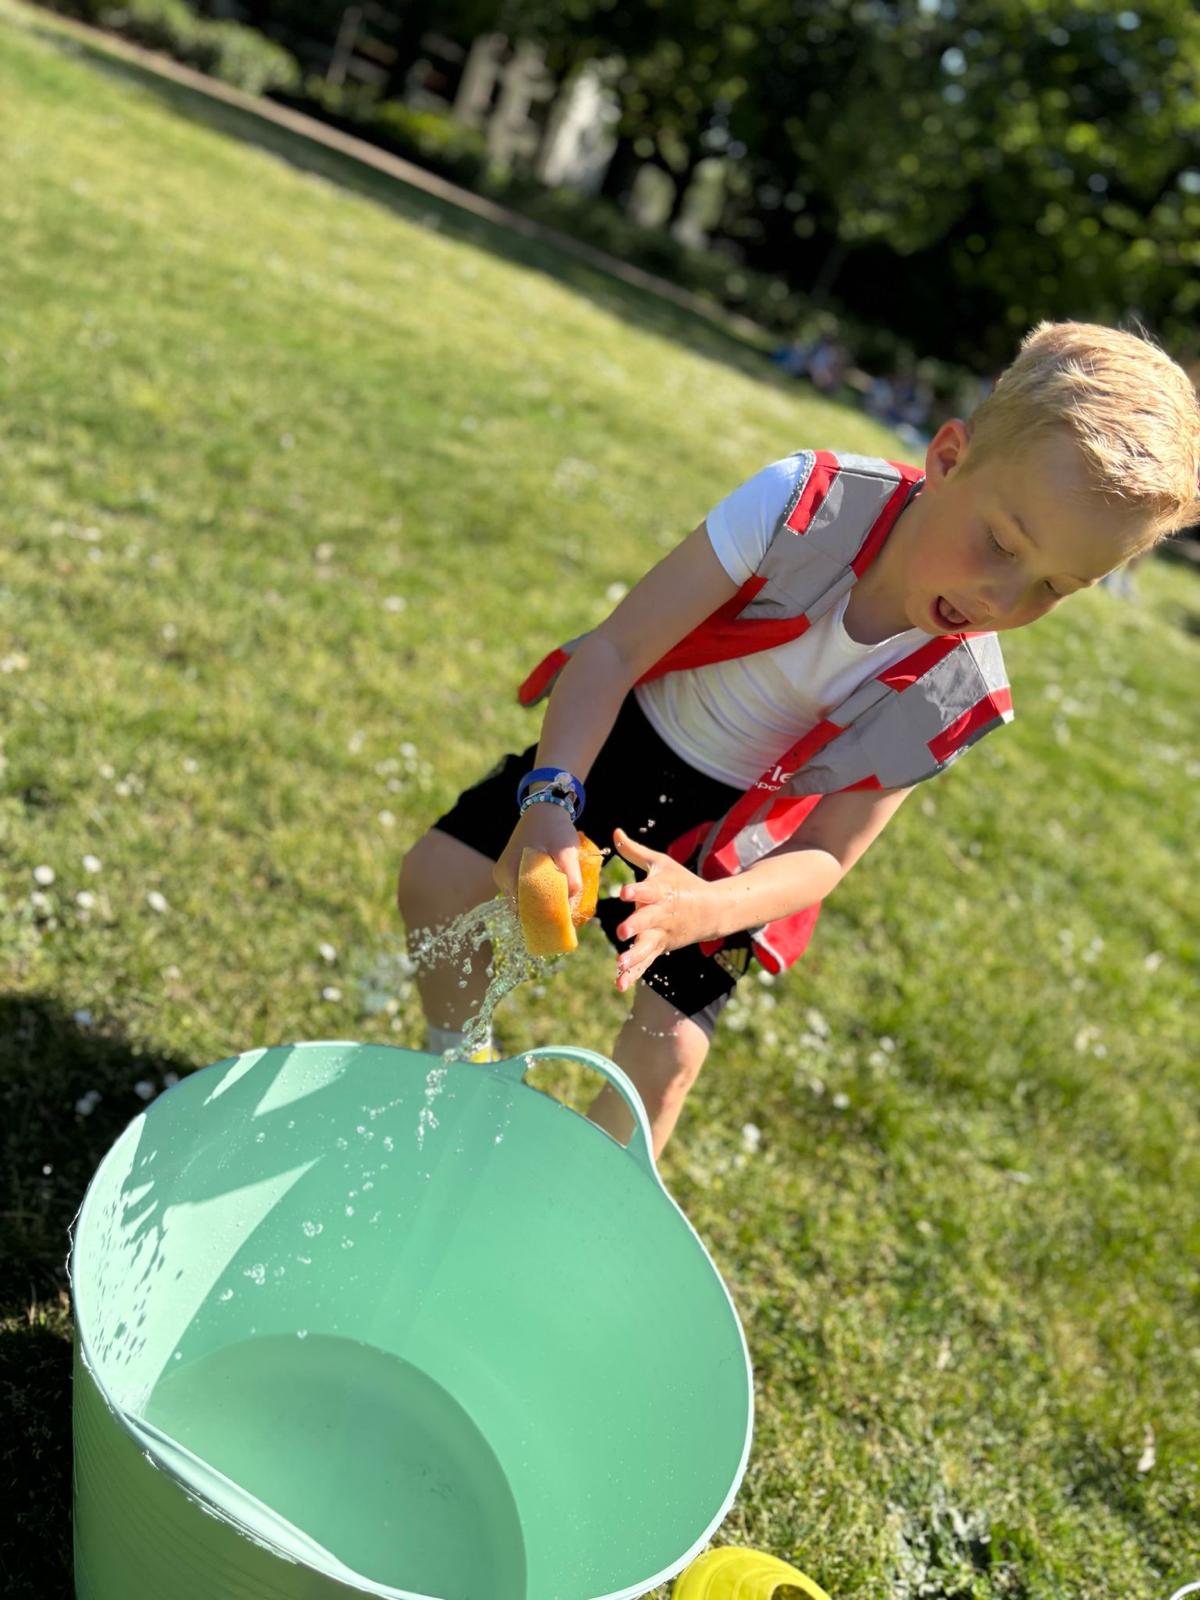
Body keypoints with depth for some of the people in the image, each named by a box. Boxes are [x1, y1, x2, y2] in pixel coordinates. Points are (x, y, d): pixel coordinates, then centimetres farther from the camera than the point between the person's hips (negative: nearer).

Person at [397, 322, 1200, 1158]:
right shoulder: (805, 501, -29)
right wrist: (548, 799, -40)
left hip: (727, 837, 0)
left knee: (667, 1052, -5)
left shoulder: (955, 695, -22)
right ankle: (456, 1060, 26)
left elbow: (825, 854, -18)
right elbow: (617, 648, -27)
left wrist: (709, 909, -38)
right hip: (623, 734, 0)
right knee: (436, 876, -5)